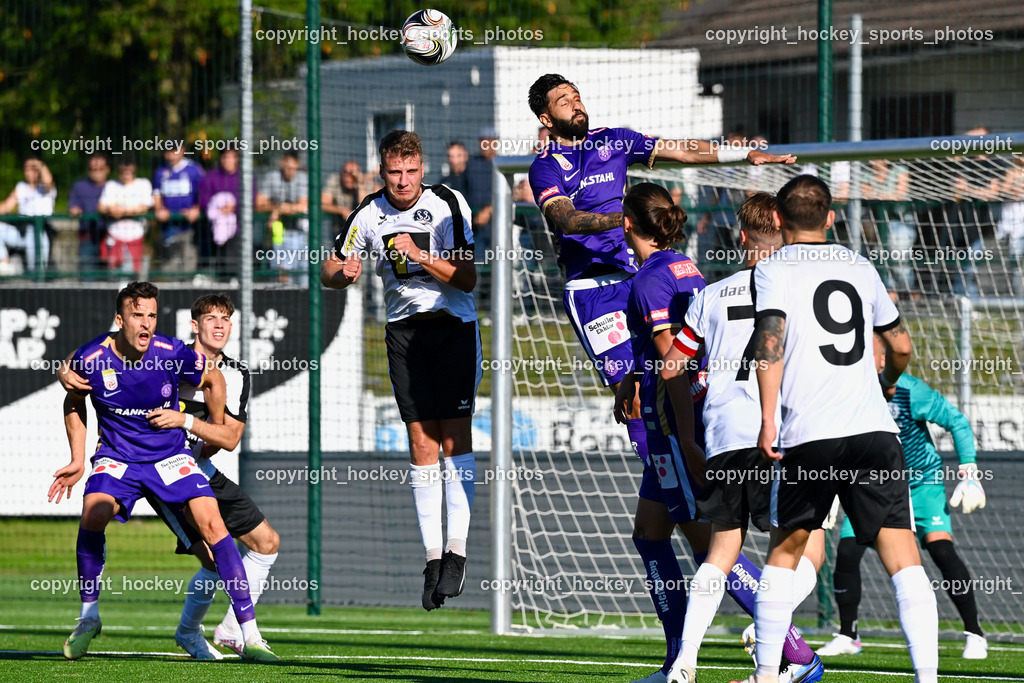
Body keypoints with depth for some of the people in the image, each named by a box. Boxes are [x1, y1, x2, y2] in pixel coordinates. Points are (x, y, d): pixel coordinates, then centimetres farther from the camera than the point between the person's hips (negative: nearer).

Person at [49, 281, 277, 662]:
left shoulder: (174, 355, -17)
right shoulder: (90, 359, -15)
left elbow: (213, 378, 6)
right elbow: (74, 402, 7)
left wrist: (215, 431, 14)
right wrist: (78, 461, 6)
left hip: (170, 455, 0)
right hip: (117, 456, 0)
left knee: (212, 524, -19)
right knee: (93, 514, -29)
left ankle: (250, 636, -16)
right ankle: (89, 617, -5)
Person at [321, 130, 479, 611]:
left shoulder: (447, 204, -10)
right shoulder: (370, 214, -2)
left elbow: (467, 279, -12)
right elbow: (329, 271, 6)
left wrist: (421, 256, -25)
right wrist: (344, 272, -17)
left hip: (453, 324, -2)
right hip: (403, 331, 2)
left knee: (455, 436, -10)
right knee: (421, 441, -3)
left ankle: (456, 550, -10)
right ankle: (432, 556, -1)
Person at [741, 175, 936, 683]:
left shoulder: (774, 268, 5)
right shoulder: (860, 267, 18)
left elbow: (770, 339, -12)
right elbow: (901, 345, 27)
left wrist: (767, 421, -12)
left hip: (808, 433, -2)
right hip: (874, 429, 2)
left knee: (786, 547, 17)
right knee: (902, 554, -5)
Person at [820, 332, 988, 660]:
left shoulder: (908, 391, -22)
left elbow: (958, 422, -11)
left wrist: (970, 474, -15)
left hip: (922, 482, -4)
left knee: (941, 548, -20)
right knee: (847, 551, -10)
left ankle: (974, 634, -9)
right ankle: (848, 636, 9)